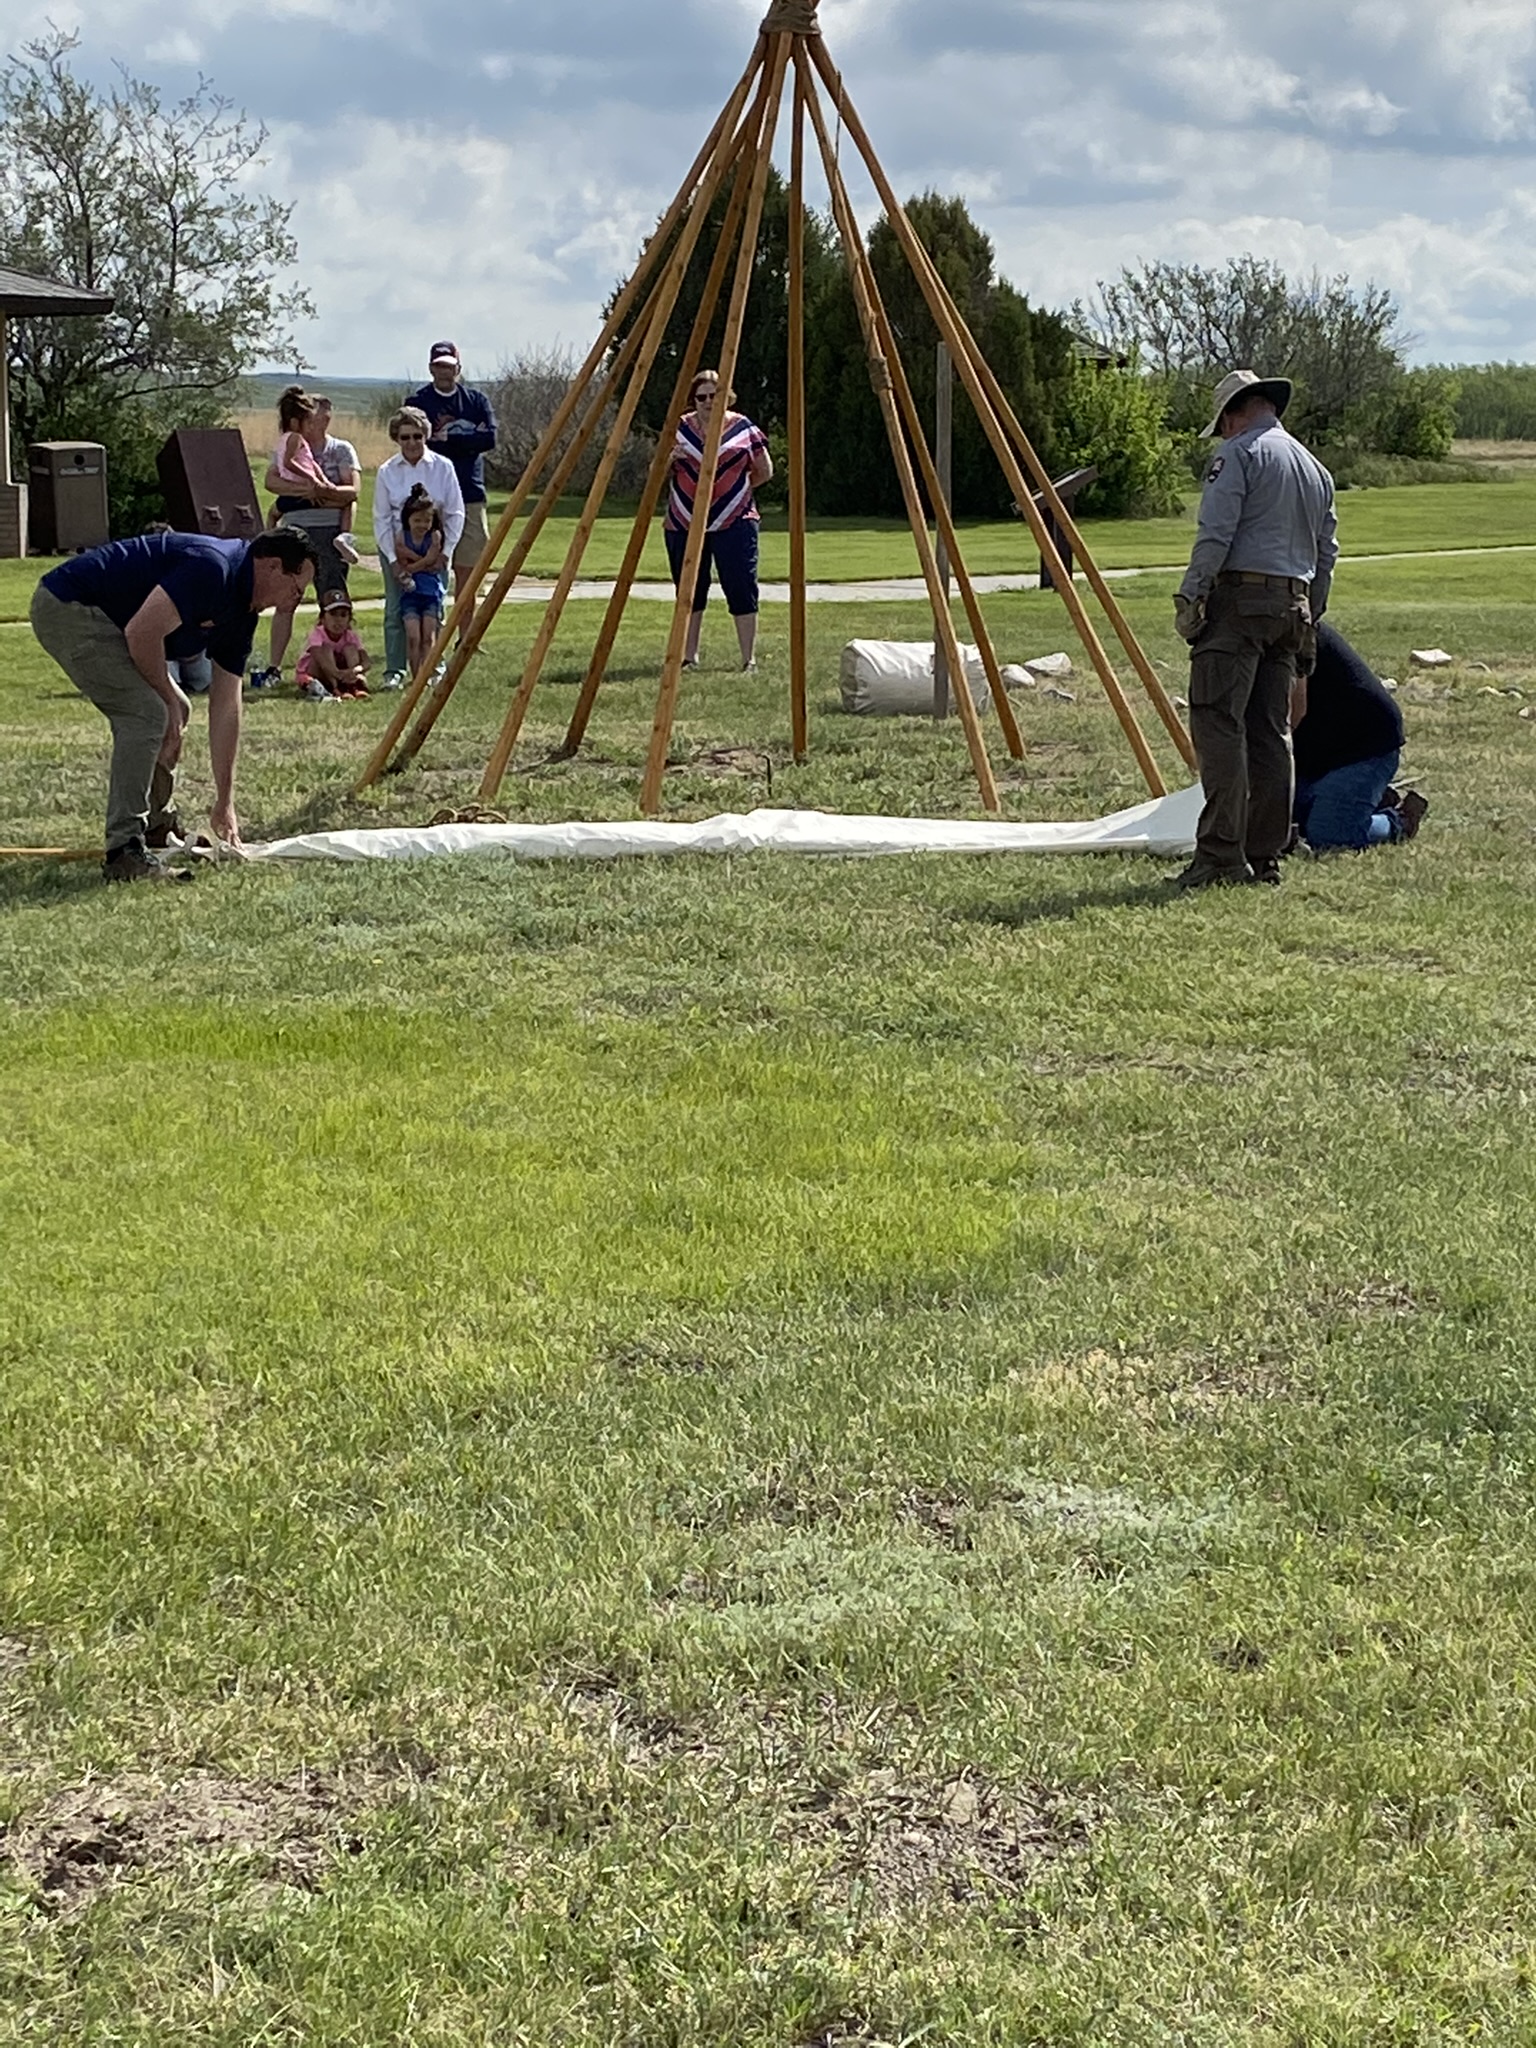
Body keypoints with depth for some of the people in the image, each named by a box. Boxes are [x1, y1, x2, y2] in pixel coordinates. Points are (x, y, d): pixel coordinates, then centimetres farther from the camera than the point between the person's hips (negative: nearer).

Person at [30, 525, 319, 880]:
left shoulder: (242, 613, 10)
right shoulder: (213, 568, -21)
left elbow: (225, 706, 13)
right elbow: (142, 633, -27)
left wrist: (225, 803, 11)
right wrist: (170, 701, -11)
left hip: (93, 614, 11)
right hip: (66, 607, -11)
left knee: (173, 711, 18)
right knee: (148, 714, -18)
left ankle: (157, 831, 28)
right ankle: (124, 852, -17)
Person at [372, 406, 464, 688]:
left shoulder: (443, 467, -3)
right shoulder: (386, 472, -1)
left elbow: (455, 514, -1)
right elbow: (381, 520, 0)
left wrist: (446, 552, -8)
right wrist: (393, 559, -8)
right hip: (396, 548, 0)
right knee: (395, 610, -5)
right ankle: (394, 672, -2)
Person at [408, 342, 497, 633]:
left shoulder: (476, 400, 12)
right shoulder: (418, 402, 4)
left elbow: (490, 438, -2)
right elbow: (417, 444, -9)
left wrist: (448, 437, -8)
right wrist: (467, 437, -7)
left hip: (470, 495, 3)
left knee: (466, 571, 4)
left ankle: (465, 638, 9)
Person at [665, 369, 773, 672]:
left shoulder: (743, 428, 1)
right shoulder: (680, 428, 6)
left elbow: (765, 471, 9)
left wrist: (735, 487, 8)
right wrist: (671, 459, -11)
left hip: (734, 522, -2)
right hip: (684, 523, 2)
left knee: (741, 590, -6)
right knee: (689, 591, 7)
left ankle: (749, 660, -2)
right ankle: (688, 658, 18)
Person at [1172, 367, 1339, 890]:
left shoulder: (1240, 454, -3)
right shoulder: (1315, 468, 21)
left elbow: (1215, 534, -13)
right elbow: (1326, 552, 22)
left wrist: (1189, 597, -11)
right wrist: (1309, 618, 26)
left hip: (1240, 598, -8)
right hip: (1292, 606, 8)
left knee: (1218, 722, -11)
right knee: (1271, 731, 9)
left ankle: (1221, 853, -19)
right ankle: (1264, 856, 9)